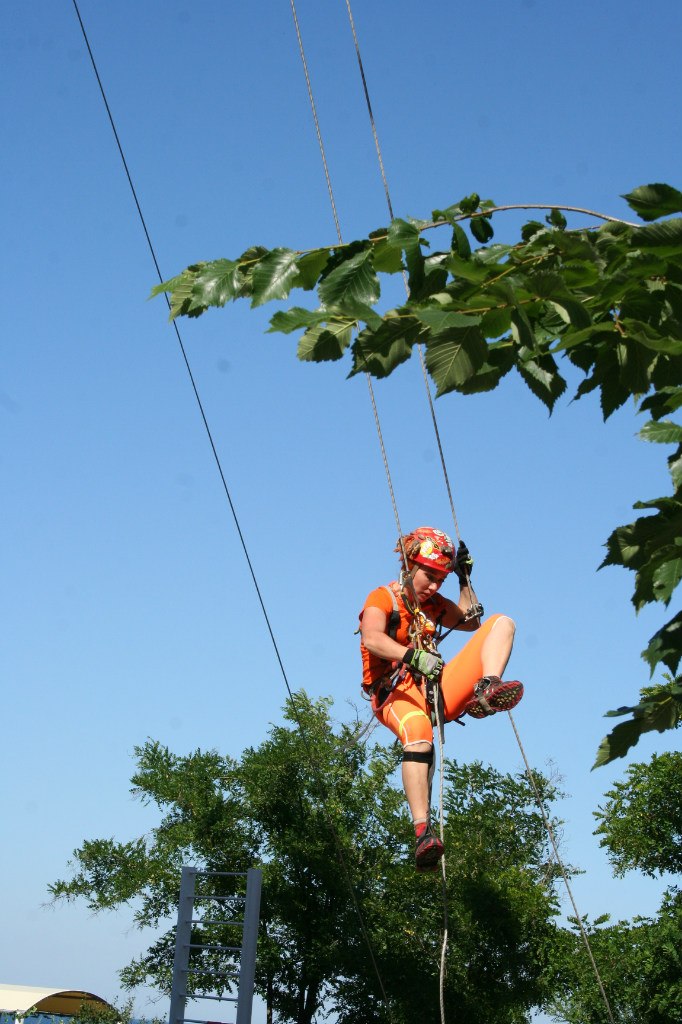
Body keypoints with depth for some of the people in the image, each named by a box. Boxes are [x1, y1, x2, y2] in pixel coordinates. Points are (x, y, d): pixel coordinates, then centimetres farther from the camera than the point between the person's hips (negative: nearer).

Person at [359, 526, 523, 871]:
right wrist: (413, 656, -39)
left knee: (502, 623, 0)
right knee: (418, 733, -44)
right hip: (397, 693, -7)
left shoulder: (433, 605, 22)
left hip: (437, 691, 7)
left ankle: (486, 693, -30)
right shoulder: (382, 598, -1)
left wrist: (465, 579, 21)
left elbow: (471, 621, 33)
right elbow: (372, 639, -22)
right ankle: (422, 834, -50)